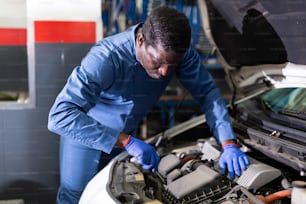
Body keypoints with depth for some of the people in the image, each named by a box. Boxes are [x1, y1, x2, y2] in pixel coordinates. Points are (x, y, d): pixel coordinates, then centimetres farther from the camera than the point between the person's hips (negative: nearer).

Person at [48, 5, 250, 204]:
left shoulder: (179, 52, -23)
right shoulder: (106, 58, -39)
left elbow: (207, 91, -15)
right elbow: (60, 116, -44)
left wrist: (229, 144, -28)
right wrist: (127, 142, -48)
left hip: (127, 131, 4)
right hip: (84, 133, -4)